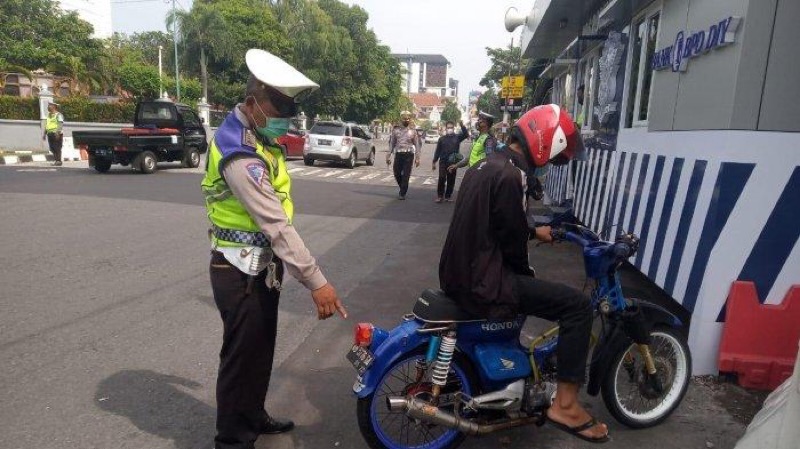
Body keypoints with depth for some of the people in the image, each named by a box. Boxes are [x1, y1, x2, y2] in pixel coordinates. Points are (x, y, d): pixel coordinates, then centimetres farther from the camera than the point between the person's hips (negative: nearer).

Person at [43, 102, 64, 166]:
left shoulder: (58, 115, -6)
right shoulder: (49, 115, 20)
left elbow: (60, 124, -17)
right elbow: (46, 125, 23)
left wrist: (57, 132, -28)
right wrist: (44, 134, 20)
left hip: (56, 134, -8)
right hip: (50, 134, 8)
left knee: (57, 148, -7)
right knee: (52, 148, 7)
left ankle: (58, 161, -4)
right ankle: (56, 160, 13)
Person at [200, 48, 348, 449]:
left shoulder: (256, 133, 7)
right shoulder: (241, 155, -26)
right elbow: (277, 225, -31)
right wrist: (315, 281, -30)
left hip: (263, 266, 10)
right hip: (242, 273, -10)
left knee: (261, 349, 22)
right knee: (241, 356, 6)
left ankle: (253, 416, 42)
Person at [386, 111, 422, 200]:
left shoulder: (413, 131, 2)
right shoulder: (396, 130, 7)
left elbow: (417, 145, 3)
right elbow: (391, 143, 11)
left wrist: (417, 158, -3)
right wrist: (388, 155, 6)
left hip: (409, 154, -2)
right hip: (398, 154, 2)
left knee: (406, 175, -3)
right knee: (397, 173, 4)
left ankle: (403, 193, 7)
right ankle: (403, 188, 30)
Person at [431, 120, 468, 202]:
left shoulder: (457, 137, 5)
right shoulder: (442, 139, 7)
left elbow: (466, 134, -12)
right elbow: (437, 151, 8)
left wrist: (462, 125, -25)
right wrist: (434, 162, 6)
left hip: (453, 163, 1)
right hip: (443, 162, -1)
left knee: (451, 180, 6)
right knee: (442, 179, -9)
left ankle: (448, 196, 16)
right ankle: (439, 196, 0)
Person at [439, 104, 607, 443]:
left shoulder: (486, 164, 12)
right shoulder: (509, 175, -19)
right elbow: (512, 240, -16)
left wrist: (534, 231, 35)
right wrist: (527, 275, 3)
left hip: (459, 272, 10)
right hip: (480, 283, -10)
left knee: (520, 285, 38)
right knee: (577, 305, -8)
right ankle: (564, 405, 0)